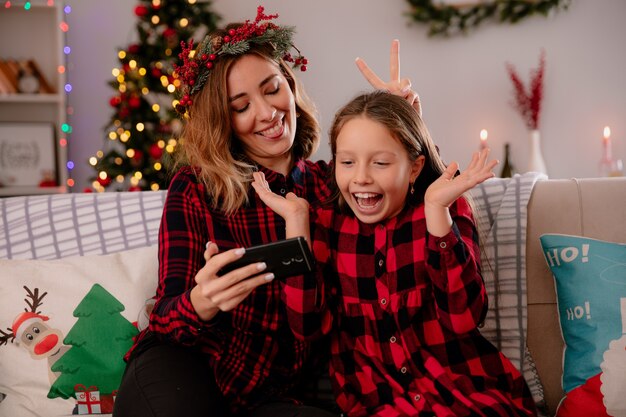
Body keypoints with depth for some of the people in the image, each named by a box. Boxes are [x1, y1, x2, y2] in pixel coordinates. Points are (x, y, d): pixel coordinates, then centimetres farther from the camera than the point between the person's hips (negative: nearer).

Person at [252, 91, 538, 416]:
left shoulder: (448, 211, 0)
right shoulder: (328, 224, 4)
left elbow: (463, 318, -14)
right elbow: (309, 326, -8)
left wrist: (436, 208, -19)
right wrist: (296, 219, -8)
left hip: (464, 389, -1)